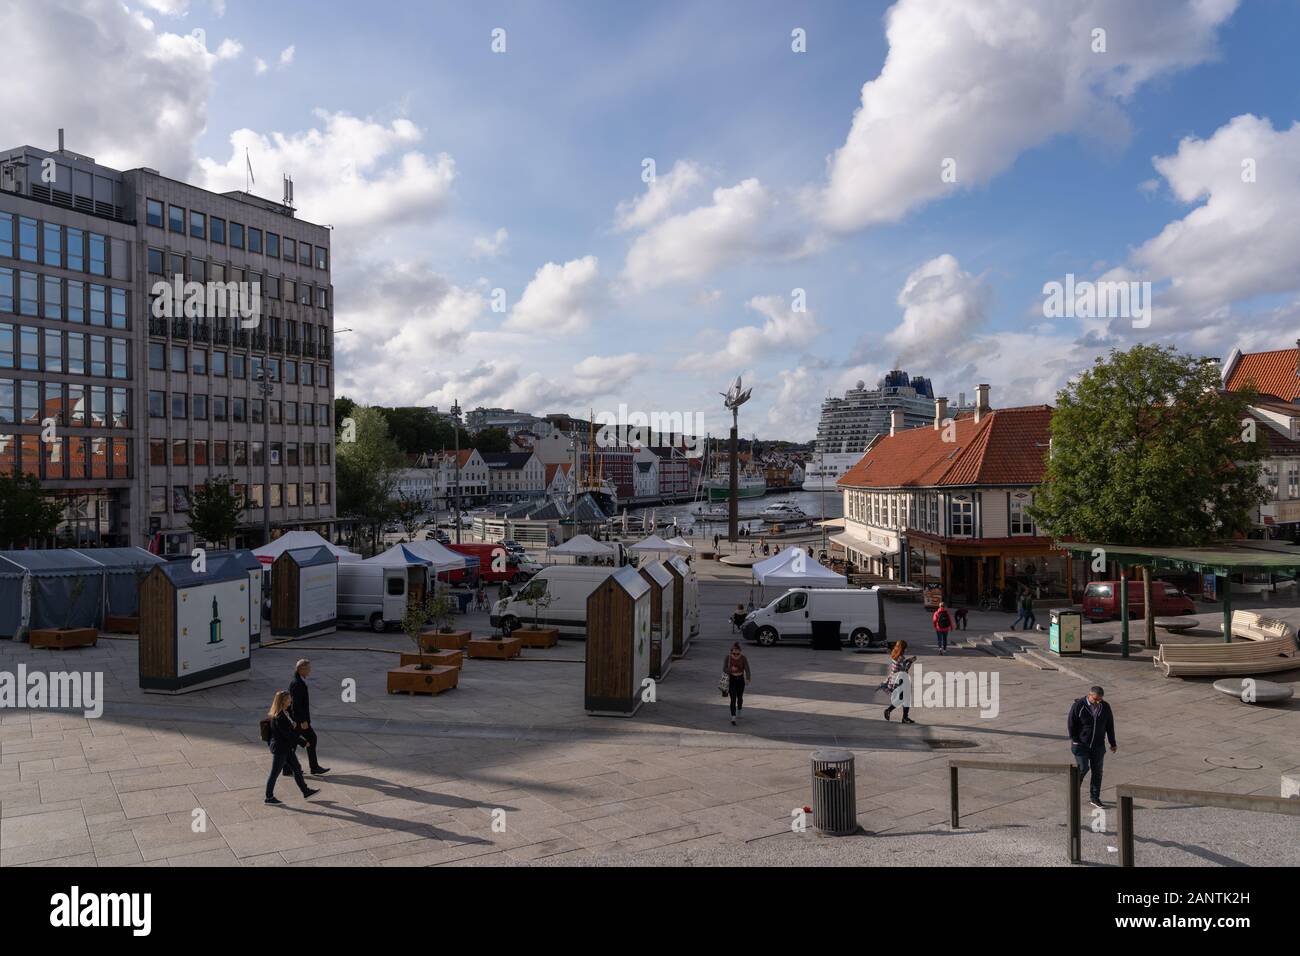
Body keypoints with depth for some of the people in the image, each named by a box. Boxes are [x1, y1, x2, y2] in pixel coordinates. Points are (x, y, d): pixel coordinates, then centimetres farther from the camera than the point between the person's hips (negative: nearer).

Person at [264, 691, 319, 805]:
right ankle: (269, 798, 21)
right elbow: (288, 734, -24)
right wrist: (303, 742, -17)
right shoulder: (279, 717, -26)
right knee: (275, 773, 6)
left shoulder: (286, 712, 2)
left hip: (287, 747, 9)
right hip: (279, 749, -9)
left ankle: (305, 791, 26)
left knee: (297, 768, 15)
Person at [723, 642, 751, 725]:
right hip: (731, 680, -1)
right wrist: (731, 669, -34)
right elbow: (724, 669, -13)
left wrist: (748, 679, -35)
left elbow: (747, 669, -18)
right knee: (733, 699, -12)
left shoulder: (744, 658, -12)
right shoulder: (728, 657, -11)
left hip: (740, 679, 1)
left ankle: (739, 710, 48)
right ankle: (733, 717, -14)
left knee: (740, 697, 18)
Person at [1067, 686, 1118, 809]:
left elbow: (1110, 726, 8)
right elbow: (1070, 723, -9)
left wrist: (1113, 743, 12)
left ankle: (1095, 798, 17)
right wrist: (1075, 741, -8)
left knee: (1097, 771, 6)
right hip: (1081, 745, -4)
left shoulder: (1105, 707, -3)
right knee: (1083, 768, -8)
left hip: (1098, 746, 4)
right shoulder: (1078, 705, -15)